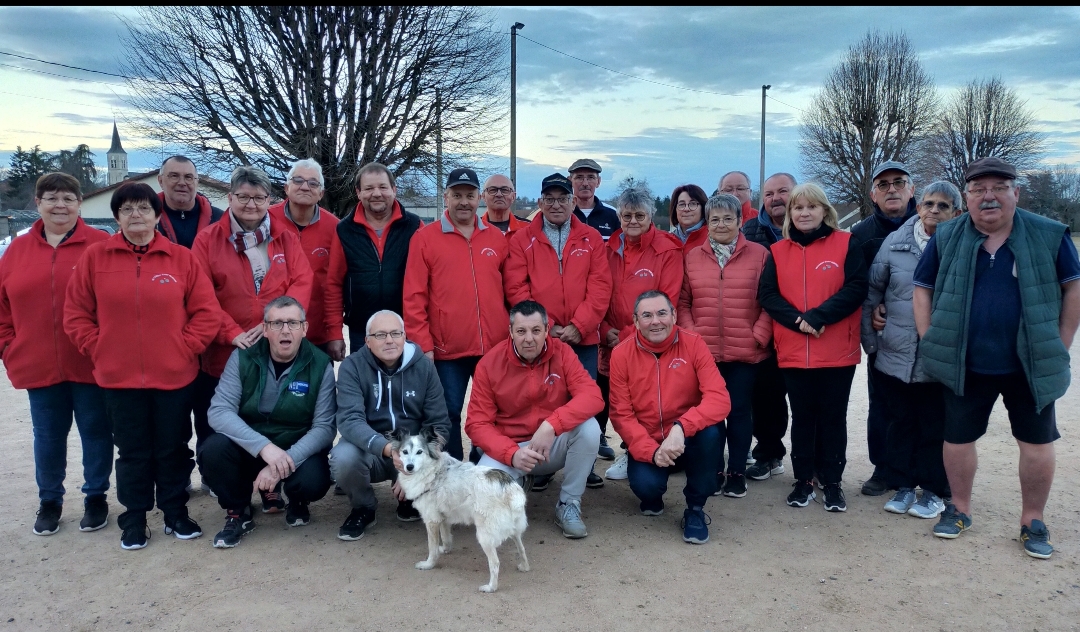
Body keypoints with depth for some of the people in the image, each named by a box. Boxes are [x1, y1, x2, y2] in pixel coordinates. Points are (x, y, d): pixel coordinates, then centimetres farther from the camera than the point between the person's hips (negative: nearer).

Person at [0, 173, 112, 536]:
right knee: (48, 436, 14)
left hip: (91, 364, -3)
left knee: (96, 431, 9)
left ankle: (96, 497, 25)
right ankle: (49, 501, 31)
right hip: (38, 366, 3)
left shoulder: (101, 245, -5)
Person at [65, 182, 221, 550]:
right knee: (132, 451, 12)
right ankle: (134, 519, 25)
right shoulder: (95, 257, 1)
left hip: (174, 375, 0)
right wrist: (98, 350, -3)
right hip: (119, 377, 1)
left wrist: (185, 348, -7)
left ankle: (175, 513, 26)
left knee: (173, 448, 11)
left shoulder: (181, 258, -2)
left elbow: (207, 312, -1)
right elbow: (76, 314, 4)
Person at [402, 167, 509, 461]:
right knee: (449, 415, 6)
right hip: (447, 349, -2)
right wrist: (423, 345, -7)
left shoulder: (497, 238, 9)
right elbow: (414, 297, -3)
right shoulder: (425, 238, 0)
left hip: (494, 348, 3)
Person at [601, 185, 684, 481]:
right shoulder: (608, 249, 8)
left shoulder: (667, 251, -5)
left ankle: (632, 455, 21)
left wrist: (630, 334, -14)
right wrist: (606, 331, -7)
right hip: (609, 344, 4)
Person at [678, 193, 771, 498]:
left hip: (745, 352, -2)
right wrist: (690, 333, -4)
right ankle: (714, 470, 22)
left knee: (739, 410, 6)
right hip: (703, 351, 2)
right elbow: (682, 302, 7)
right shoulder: (692, 256, 7)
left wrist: (759, 336, -9)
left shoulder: (759, 254, 0)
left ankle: (737, 472, 19)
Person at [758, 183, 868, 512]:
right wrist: (797, 320, -16)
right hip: (793, 351, 2)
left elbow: (856, 288, -10)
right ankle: (803, 479, 22)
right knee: (802, 417, 11)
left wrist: (817, 316, -19)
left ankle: (832, 481, 20)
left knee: (833, 417, 7)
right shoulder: (778, 251, 8)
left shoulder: (847, 244, 1)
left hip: (837, 351, -2)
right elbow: (767, 294, -1)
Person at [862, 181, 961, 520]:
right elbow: (872, 289, 7)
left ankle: (933, 491, 25)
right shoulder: (895, 242, 1)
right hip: (894, 355, 2)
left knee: (936, 427, 9)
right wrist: (869, 337, 6)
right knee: (899, 423, 13)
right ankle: (903, 485, 27)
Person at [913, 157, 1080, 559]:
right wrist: (931, 343, -1)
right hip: (965, 365, 1)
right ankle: (959, 509, 30)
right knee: (958, 438, 10)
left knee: (1037, 443, 8)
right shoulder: (946, 238, -1)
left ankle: (1032, 521, 26)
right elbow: (922, 289, 5)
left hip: (1031, 364, 0)